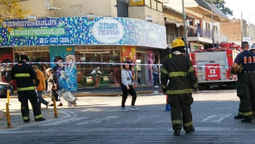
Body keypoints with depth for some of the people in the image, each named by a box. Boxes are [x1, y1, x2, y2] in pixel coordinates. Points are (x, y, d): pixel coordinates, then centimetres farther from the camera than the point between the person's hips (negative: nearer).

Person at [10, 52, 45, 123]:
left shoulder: (14, 67, 3)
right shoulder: (28, 66, -11)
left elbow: (12, 77, 12)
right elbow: (34, 76, -11)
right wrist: (33, 83, 6)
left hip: (20, 88, 4)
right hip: (29, 88, -4)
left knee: (24, 103, 8)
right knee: (34, 102, 4)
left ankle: (25, 118, 7)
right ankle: (38, 117, 6)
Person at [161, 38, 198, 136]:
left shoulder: (167, 60, 3)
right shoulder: (185, 59, -2)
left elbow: (164, 76, 3)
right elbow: (192, 74, -3)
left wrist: (164, 88, 12)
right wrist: (195, 86, 8)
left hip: (173, 90, 0)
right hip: (185, 89, 0)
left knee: (175, 109, 2)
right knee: (186, 108, 13)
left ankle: (177, 128, -12)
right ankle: (188, 127, 23)